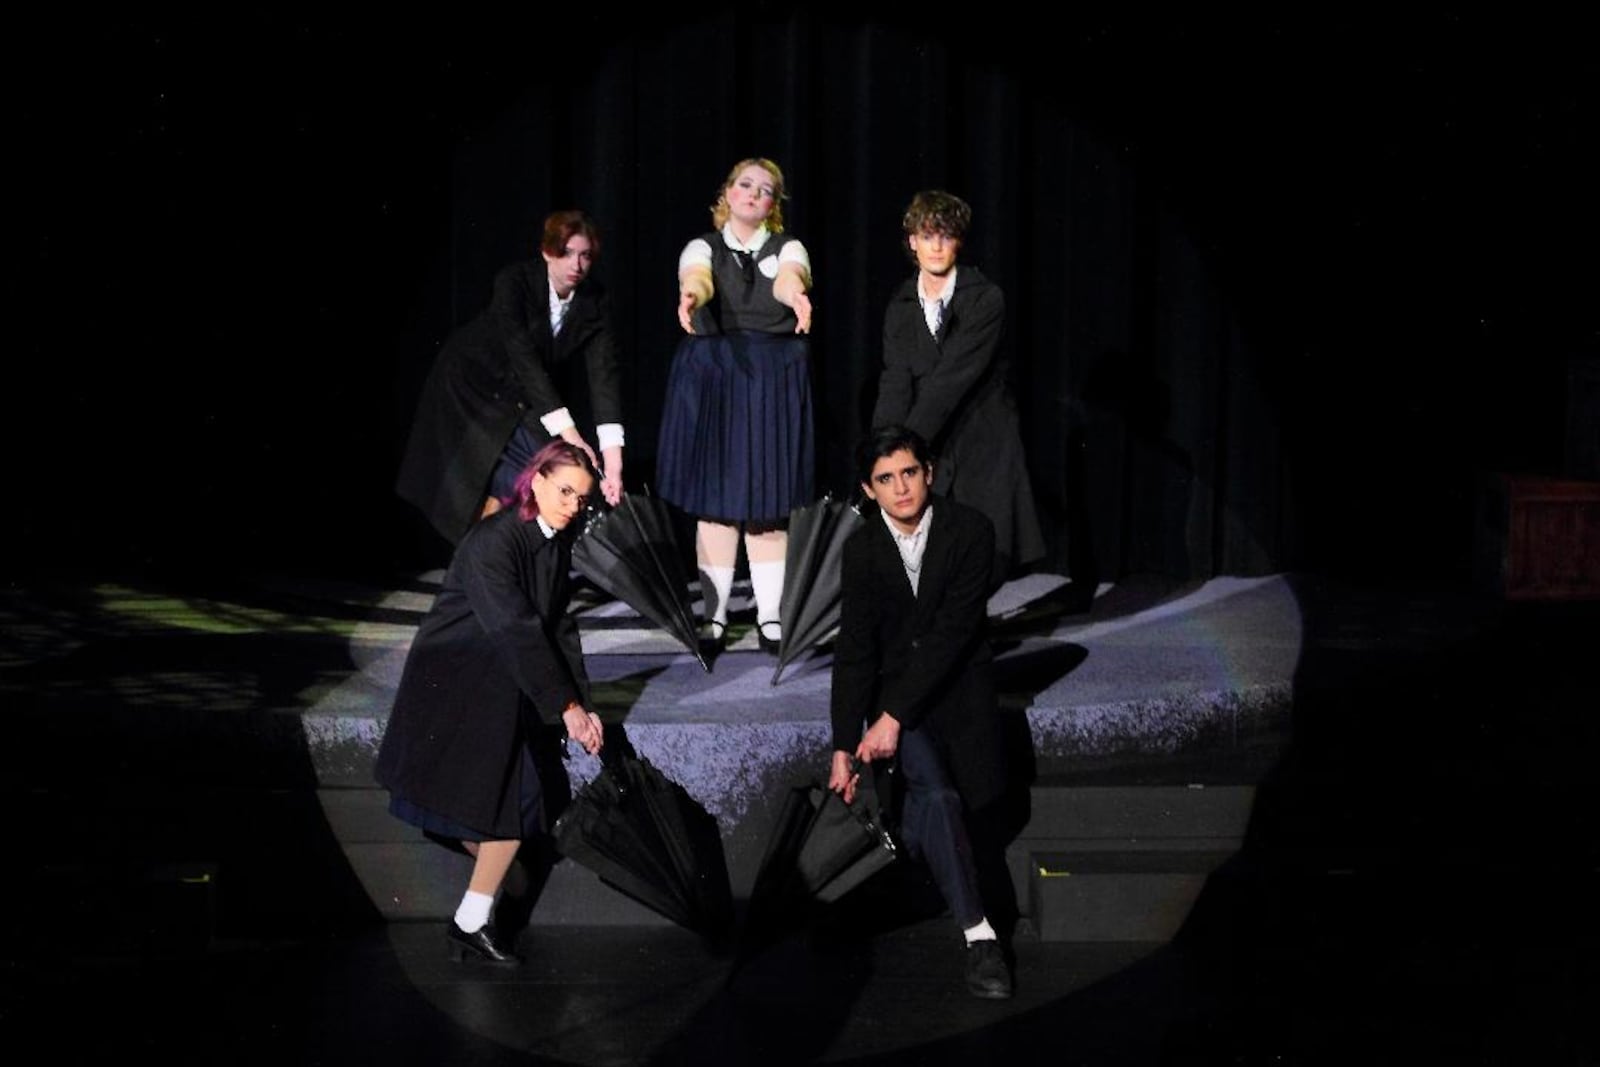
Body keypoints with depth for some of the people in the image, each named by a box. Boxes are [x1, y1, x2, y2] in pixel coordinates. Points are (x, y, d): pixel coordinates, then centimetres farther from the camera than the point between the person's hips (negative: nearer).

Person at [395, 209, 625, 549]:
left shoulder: (594, 301, -18)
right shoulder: (514, 281, -31)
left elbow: (603, 373, -27)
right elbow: (524, 358, -39)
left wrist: (613, 457, -39)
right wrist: (569, 433, -46)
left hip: (526, 392, 5)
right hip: (474, 382, -5)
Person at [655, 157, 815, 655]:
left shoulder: (787, 249, 3)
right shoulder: (704, 248, 3)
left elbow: (789, 277, -21)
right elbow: (697, 276, -21)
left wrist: (796, 295, -46)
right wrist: (691, 296, -46)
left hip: (774, 380, 0)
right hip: (711, 377, 0)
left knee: (769, 499, 3)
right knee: (714, 497, 1)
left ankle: (770, 615, 9)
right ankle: (714, 615, 8)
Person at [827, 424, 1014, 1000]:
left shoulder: (970, 531, -13)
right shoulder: (862, 548, -4)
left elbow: (952, 632, -19)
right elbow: (854, 649, -4)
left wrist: (894, 717, -24)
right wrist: (843, 746, -10)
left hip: (958, 683, 0)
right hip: (893, 686, 0)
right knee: (935, 795, -26)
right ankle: (979, 935, -24)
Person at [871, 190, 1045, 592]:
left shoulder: (986, 299, -7)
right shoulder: (900, 306, 7)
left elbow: (953, 378, -16)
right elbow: (895, 384, -4)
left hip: (983, 450, -3)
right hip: (930, 454, 3)